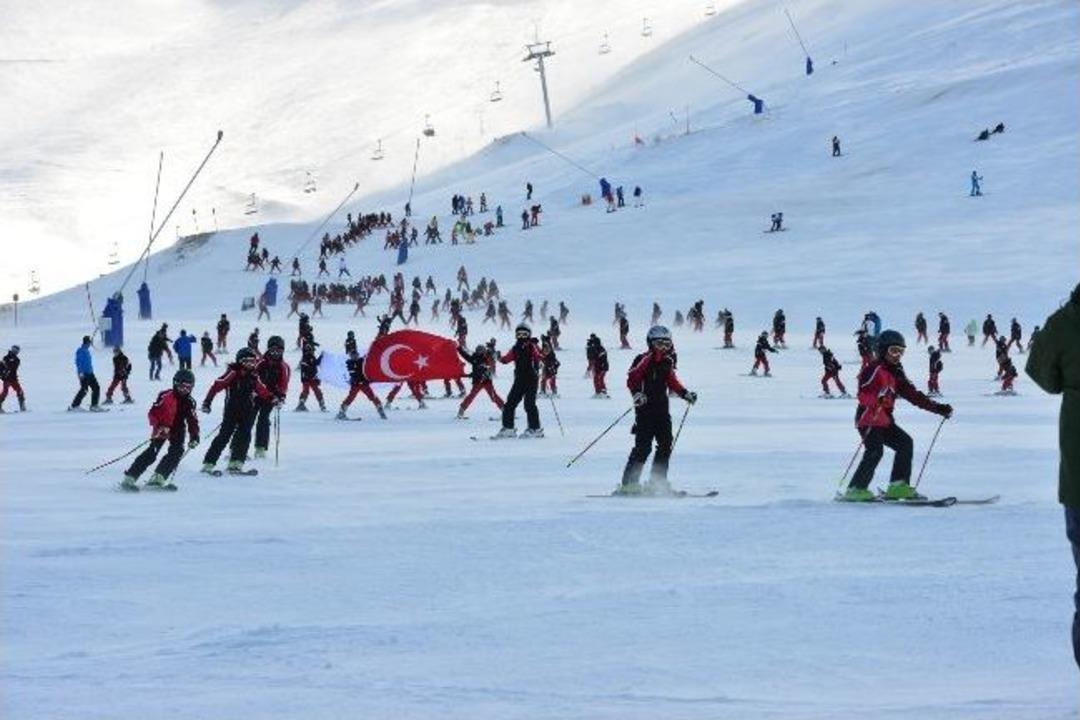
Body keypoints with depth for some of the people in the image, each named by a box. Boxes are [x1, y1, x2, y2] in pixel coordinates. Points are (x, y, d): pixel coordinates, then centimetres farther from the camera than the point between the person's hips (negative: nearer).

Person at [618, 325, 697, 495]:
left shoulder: (668, 362, 13)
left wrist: (686, 394, 11)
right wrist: (637, 393, -27)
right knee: (643, 446, -12)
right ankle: (629, 484, -7)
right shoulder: (643, 360, -7)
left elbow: (673, 382, 22)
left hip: (662, 408, 7)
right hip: (645, 408, -7)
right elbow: (631, 380, -10)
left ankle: (657, 483, 11)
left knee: (666, 445, 2)